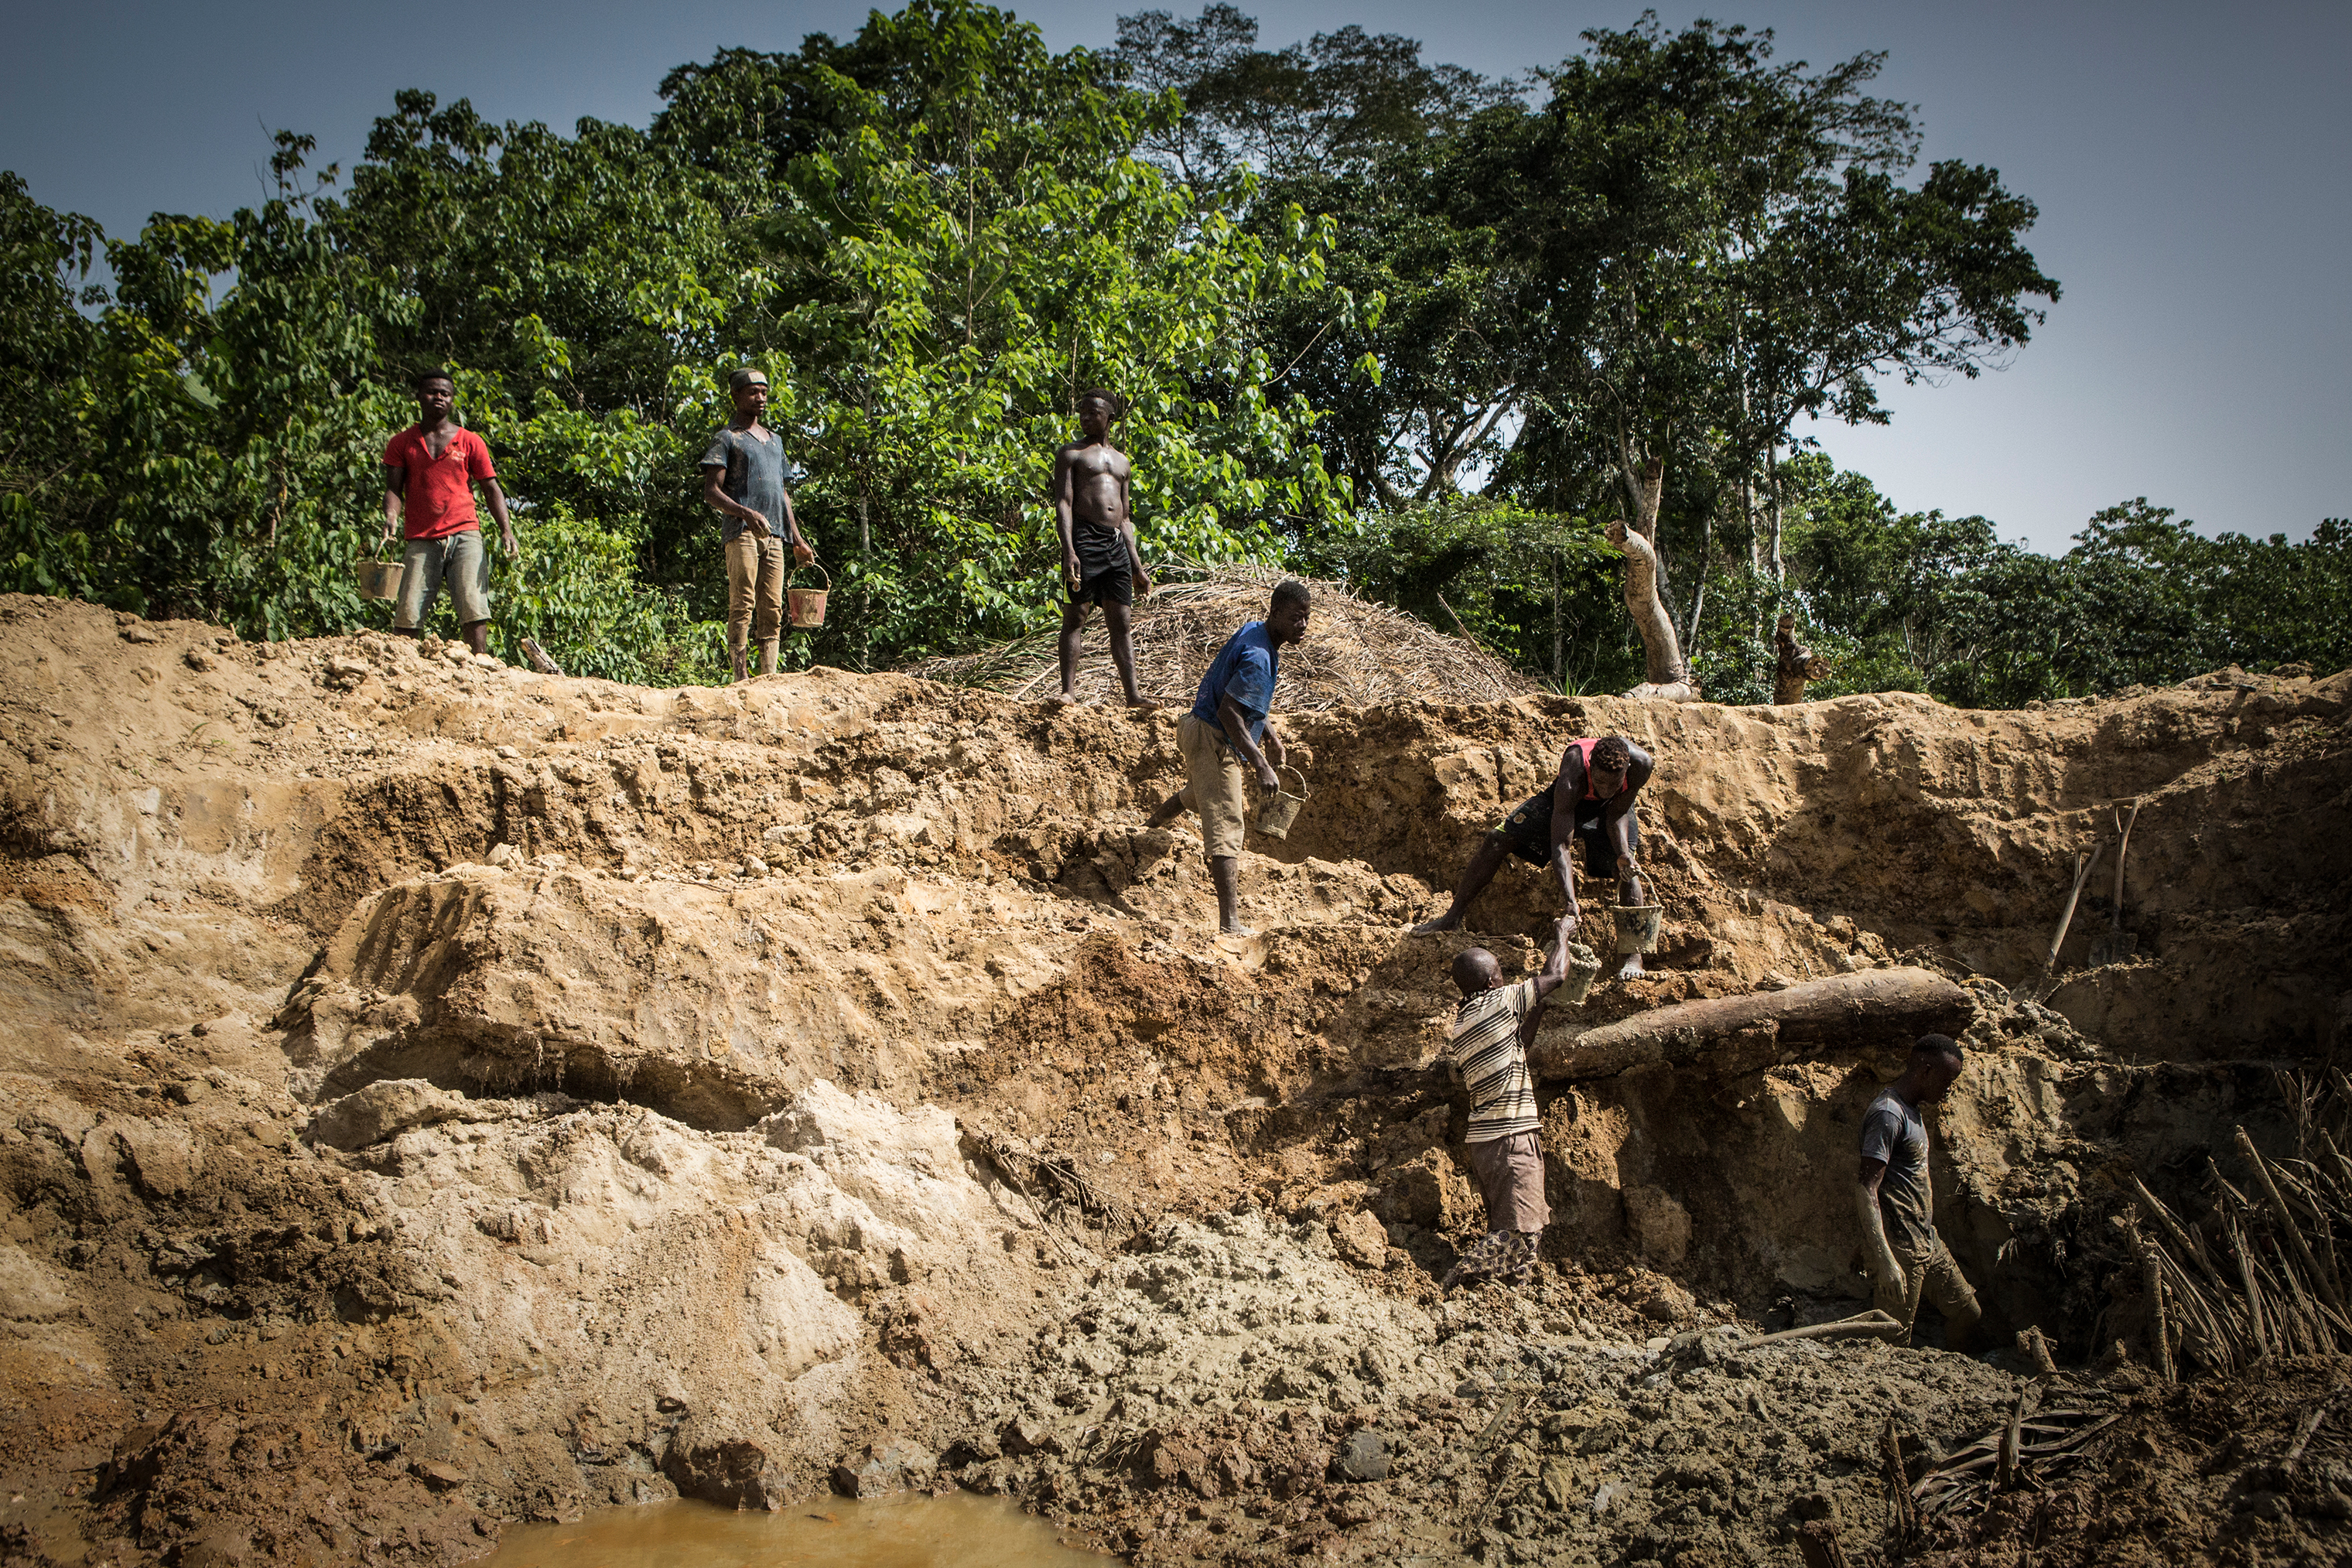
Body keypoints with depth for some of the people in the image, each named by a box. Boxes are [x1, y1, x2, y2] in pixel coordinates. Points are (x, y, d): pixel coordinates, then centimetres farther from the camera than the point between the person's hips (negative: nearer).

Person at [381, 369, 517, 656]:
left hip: (464, 536, -1)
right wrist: (391, 517, -16)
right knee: (407, 617, -7)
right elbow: (393, 488, 7)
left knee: (473, 608, -15)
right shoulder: (402, 443, 13)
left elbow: (491, 488, 10)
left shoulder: (470, 442, 12)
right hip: (421, 541, 1)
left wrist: (506, 530, -5)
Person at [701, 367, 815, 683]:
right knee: (743, 604, -12)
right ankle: (742, 675, -15)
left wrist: (798, 540, 22)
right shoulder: (727, 438, 2)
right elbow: (711, 491, -6)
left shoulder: (775, 440, 24)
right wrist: (746, 513, -22)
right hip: (741, 531, -7)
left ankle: (770, 676, 0)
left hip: (773, 535, 7)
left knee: (772, 610, 1)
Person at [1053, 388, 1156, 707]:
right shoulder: (1071, 454, 6)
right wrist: (1068, 550, -20)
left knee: (1120, 622, 1)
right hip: (1084, 537, -5)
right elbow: (1063, 504, -5)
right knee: (1075, 616, -8)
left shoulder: (1121, 461, 23)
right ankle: (1069, 690, -10)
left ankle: (1132, 695, -3)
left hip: (1116, 541, 5)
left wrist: (1137, 565, 17)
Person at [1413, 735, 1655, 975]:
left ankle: (1634, 957, -10)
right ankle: (1453, 916, 7)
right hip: (1569, 800, -1)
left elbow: (1617, 816, -21)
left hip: (1614, 805, 1)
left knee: (1628, 870, -20)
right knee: (1498, 839, -9)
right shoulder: (1571, 779, -45)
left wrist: (1623, 853, -39)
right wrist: (1569, 902, -54)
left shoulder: (1640, 764, -38)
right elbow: (1560, 844, -44)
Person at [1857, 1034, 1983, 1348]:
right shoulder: (1888, 1114, -19)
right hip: (1899, 1248, -10)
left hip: (1927, 1241, 10)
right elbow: (1866, 1190, -26)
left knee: (1967, 1312, 13)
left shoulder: (1911, 1110, 14)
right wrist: (1885, 1260, -32)